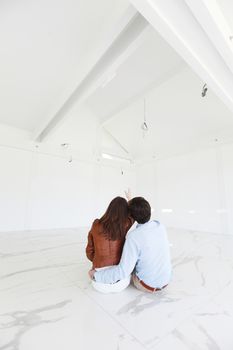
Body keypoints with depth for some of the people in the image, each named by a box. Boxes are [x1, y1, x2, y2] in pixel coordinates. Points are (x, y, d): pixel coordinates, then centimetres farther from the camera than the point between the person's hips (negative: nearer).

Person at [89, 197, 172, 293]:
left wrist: (96, 275, -17)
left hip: (147, 284, -4)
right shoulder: (160, 226, -14)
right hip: (165, 279, 5)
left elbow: (123, 271, -30)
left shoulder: (133, 236, -32)